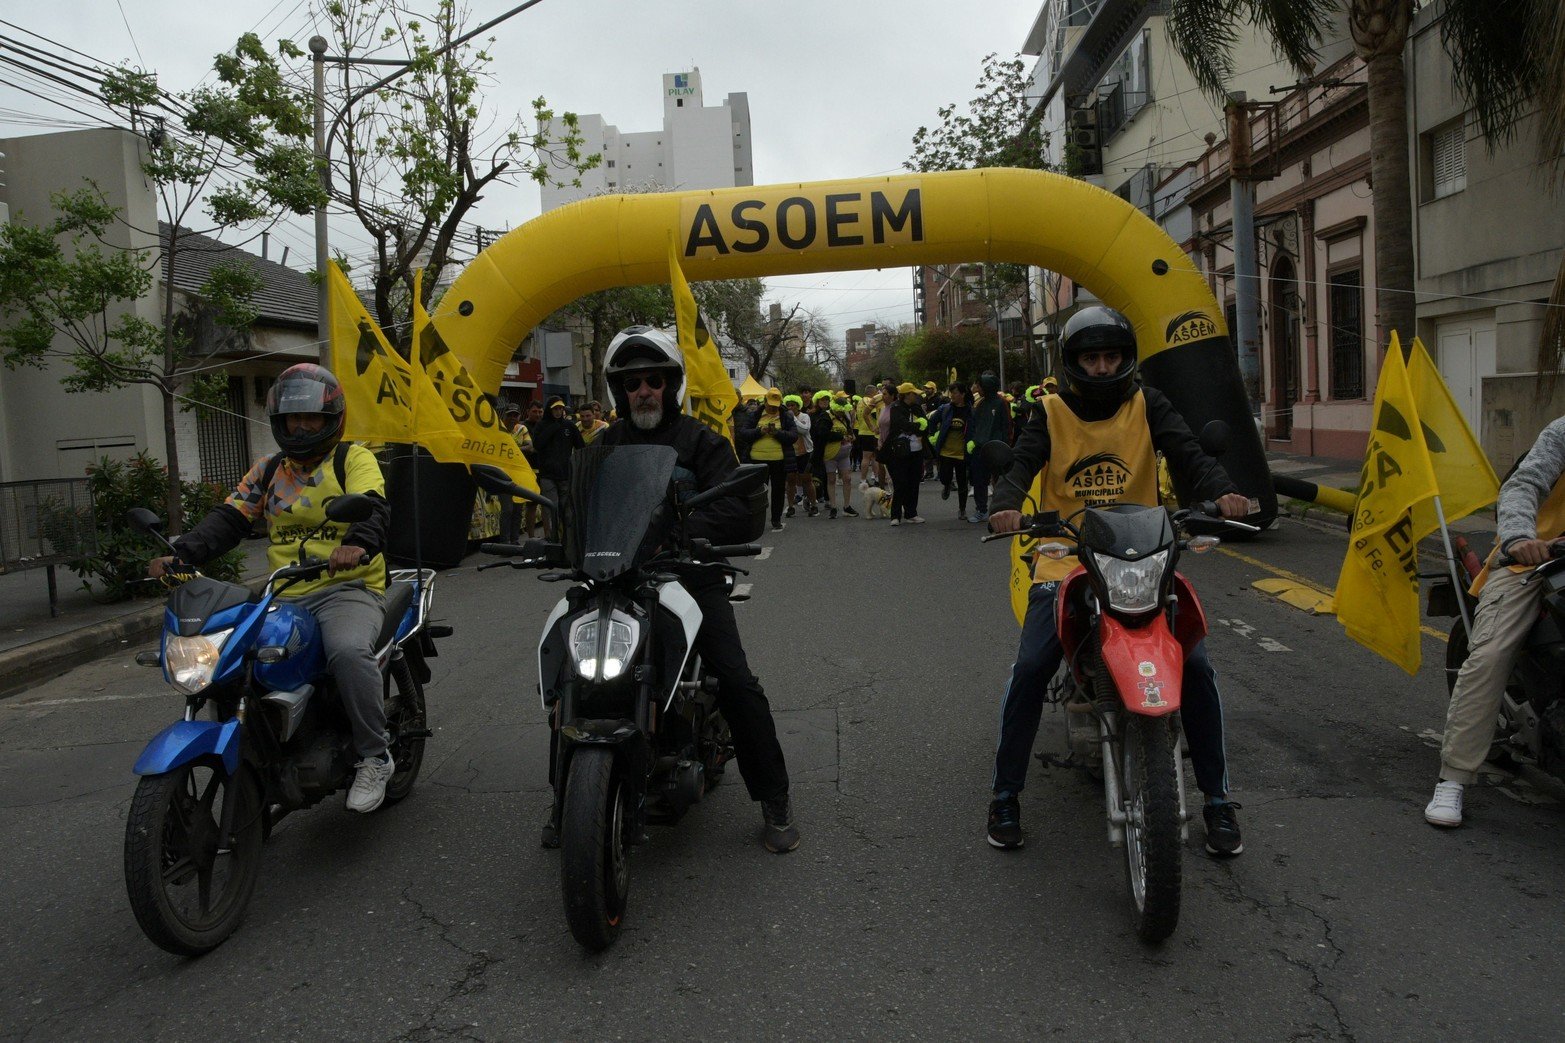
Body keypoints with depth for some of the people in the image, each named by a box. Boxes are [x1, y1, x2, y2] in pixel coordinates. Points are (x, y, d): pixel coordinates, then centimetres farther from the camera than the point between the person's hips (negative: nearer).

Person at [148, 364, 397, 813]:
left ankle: (374, 757, -18)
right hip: (285, 597, 6)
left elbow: (372, 508, -15)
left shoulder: (353, 460, 4)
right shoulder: (267, 471, 20)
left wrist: (357, 544, -38)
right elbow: (228, 519, 11)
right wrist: (180, 553, -7)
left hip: (347, 588, -6)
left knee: (348, 652, -34)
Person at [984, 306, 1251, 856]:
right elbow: (1021, 465, -9)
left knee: (1196, 667, -11)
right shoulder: (1050, 413, 5)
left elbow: (1188, 454, -8)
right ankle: (1005, 793, 3)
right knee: (1029, 669, -16)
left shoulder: (1146, 405, 6)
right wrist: (1005, 506, -32)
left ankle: (1218, 799, 8)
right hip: (1067, 560, -1)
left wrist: (1222, 491, -29)